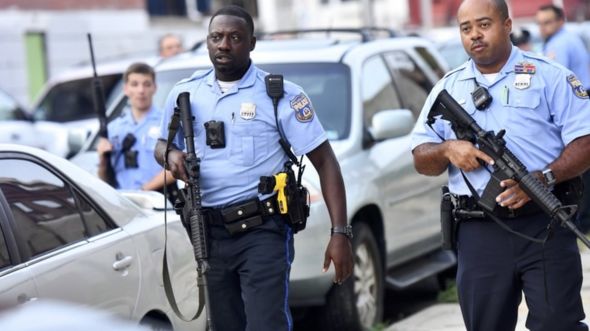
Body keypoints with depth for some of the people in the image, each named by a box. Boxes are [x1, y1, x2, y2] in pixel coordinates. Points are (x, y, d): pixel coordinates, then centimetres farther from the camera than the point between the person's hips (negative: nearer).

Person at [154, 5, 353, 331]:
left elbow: (325, 162, -6)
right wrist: (171, 154, -6)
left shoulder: (280, 94, -6)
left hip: (263, 231, -5)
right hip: (210, 233, 5)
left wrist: (340, 233, -15)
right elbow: (162, 145, 22)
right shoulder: (186, 92, 7)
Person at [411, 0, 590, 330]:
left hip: (545, 227, -3)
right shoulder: (449, 88, 14)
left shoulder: (549, 76, 3)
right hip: (479, 233, 4)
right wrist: (448, 149, -9)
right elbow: (422, 160, 14)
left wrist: (543, 179, -20)